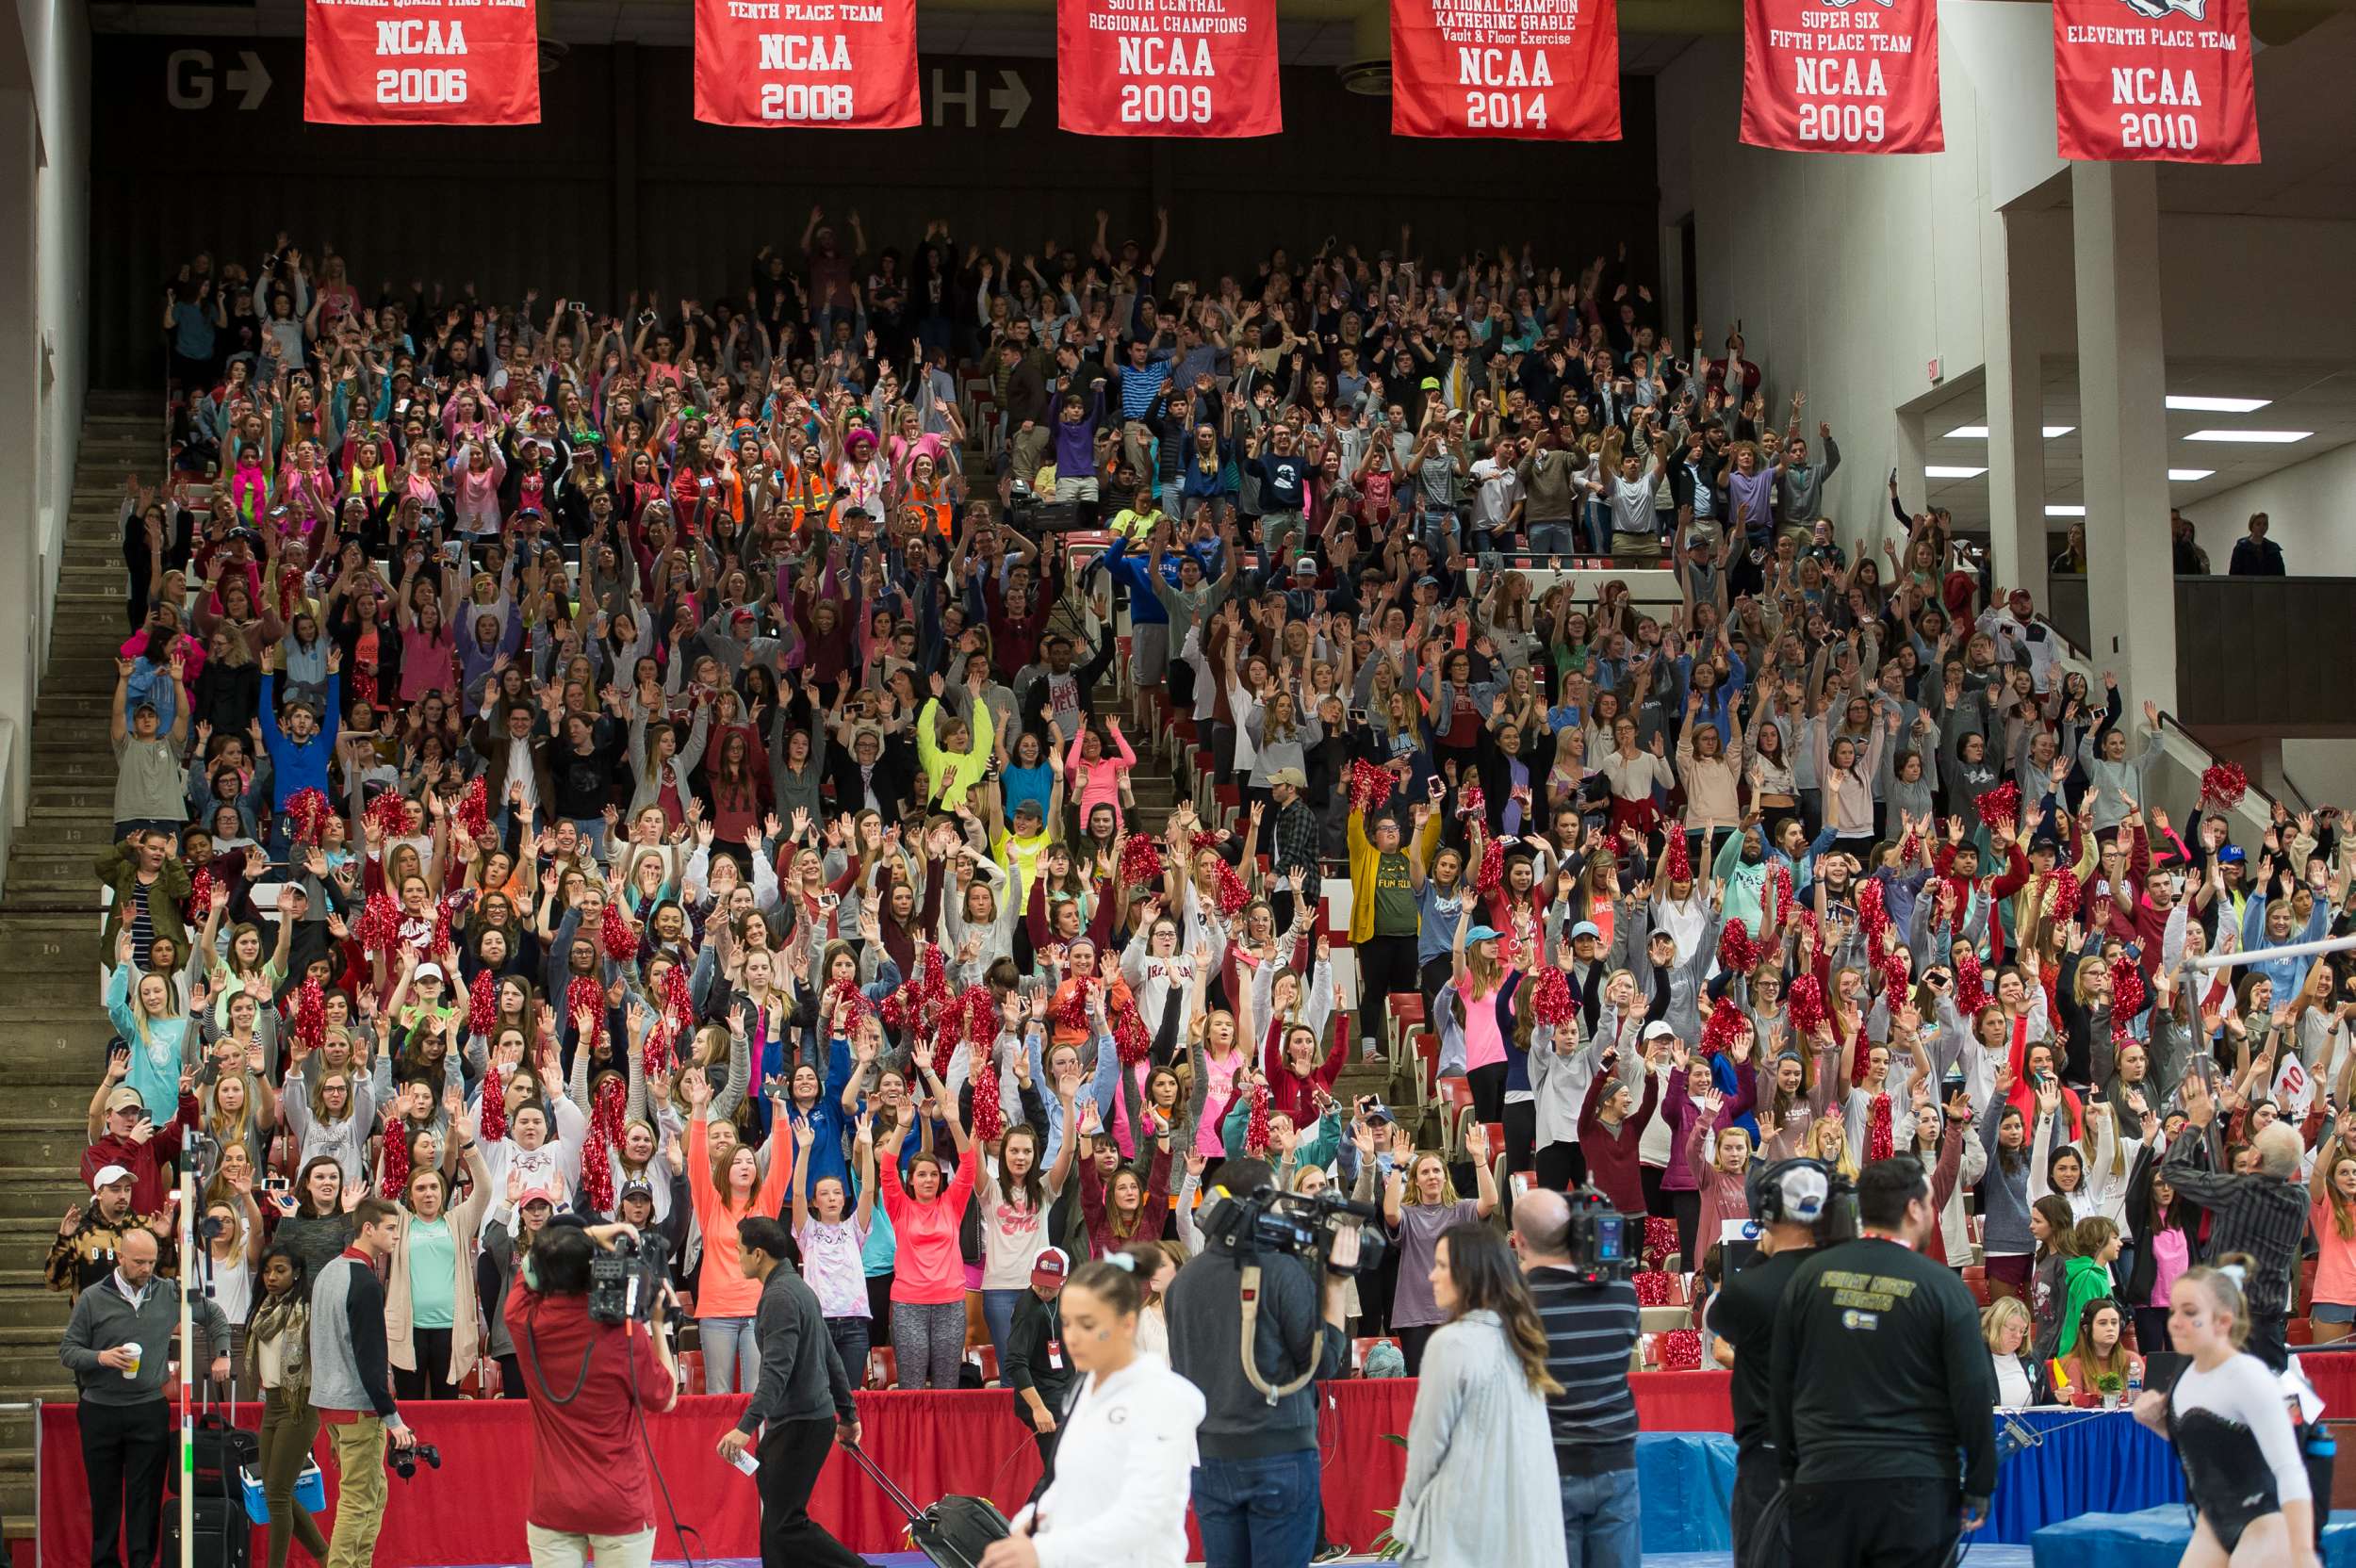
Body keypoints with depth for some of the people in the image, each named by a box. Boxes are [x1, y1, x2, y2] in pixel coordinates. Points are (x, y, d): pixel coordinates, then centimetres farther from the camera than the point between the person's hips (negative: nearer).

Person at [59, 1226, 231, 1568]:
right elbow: (67, 1350, 1)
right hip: (100, 1411, 0)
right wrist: (101, 1357, -16)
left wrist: (222, 1355, 12)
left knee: (146, 1495, -1)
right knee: (104, 1495, 6)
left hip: (150, 1410, 0)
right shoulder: (93, 1299, -1)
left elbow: (213, 1315, 19)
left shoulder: (169, 1293, 4)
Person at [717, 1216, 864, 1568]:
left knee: (786, 1524, -10)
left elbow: (777, 1369, -26)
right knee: (776, 1522, 10)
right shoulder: (798, 1288, 17)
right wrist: (848, 1415, 27)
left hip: (799, 1425, -10)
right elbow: (831, 1358, 22)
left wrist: (746, 1425, -32)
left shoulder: (780, 1296, -16)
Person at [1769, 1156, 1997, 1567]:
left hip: (1822, 1483, 3)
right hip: (1915, 1487, -2)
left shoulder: (1809, 1276, 5)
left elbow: (1781, 1383, 10)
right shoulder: (1942, 1287, -5)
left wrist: (1790, 1469, 18)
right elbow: (1973, 1393, -5)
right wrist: (1979, 1486, 4)